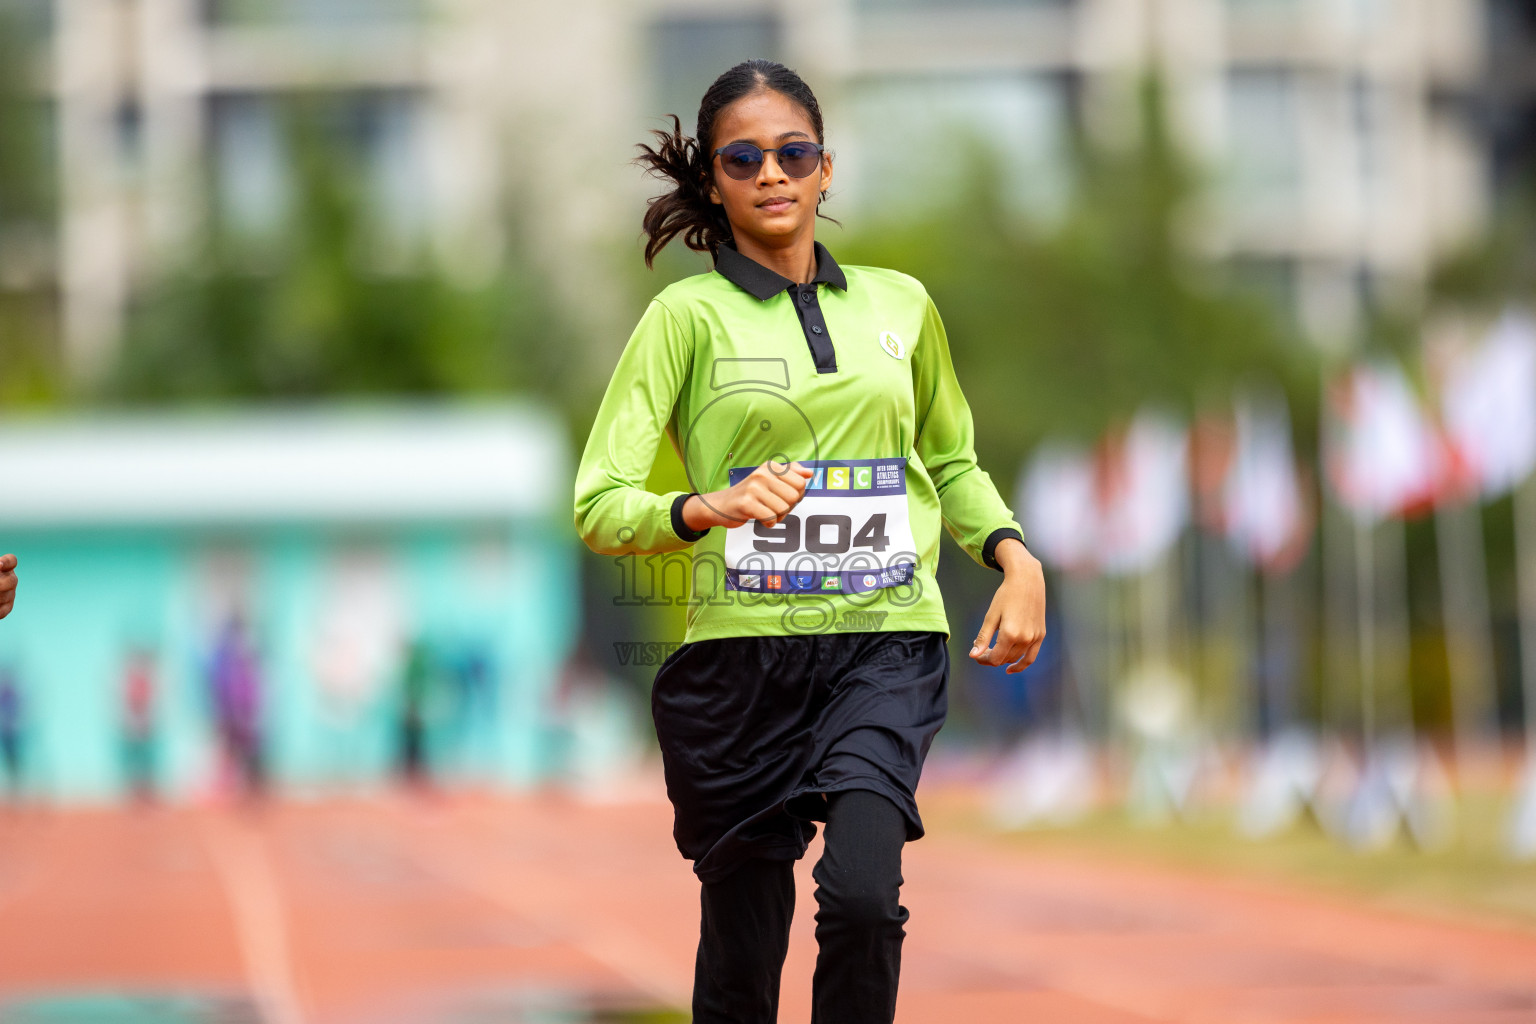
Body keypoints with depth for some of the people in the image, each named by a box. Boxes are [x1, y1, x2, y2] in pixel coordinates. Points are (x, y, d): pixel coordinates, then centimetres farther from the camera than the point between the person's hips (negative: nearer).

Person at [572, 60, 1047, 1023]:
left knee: (863, 894, -24)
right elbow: (600, 507, -7)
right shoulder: (688, 315, 0)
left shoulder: (901, 304, 11)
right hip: (741, 652, -1)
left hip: (886, 643, 1)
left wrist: (1016, 556, 9)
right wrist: (709, 508, -26)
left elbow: (951, 461, 28)